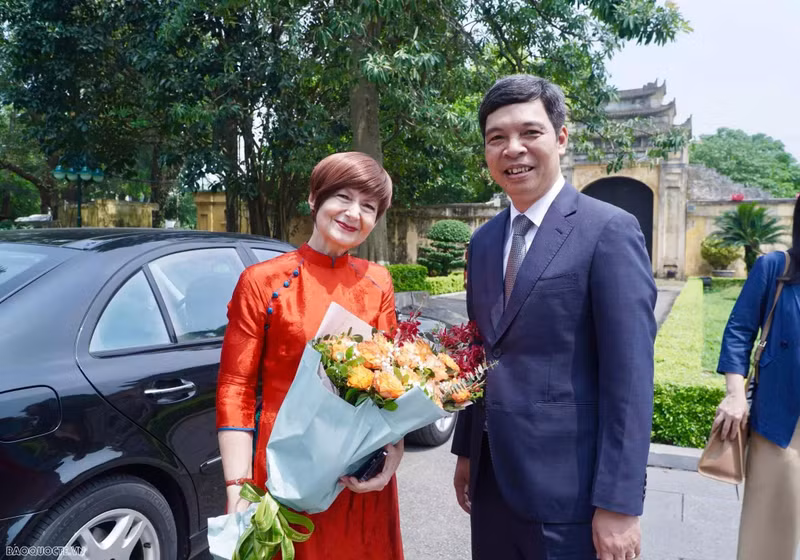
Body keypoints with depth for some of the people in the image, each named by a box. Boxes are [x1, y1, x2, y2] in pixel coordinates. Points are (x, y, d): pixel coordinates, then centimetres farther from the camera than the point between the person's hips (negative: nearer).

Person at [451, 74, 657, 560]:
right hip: (491, 477, 6)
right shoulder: (483, 241, 8)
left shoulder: (610, 230, -11)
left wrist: (619, 504, -16)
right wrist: (466, 451, 13)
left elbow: (629, 377, -15)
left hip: (568, 485, -6)